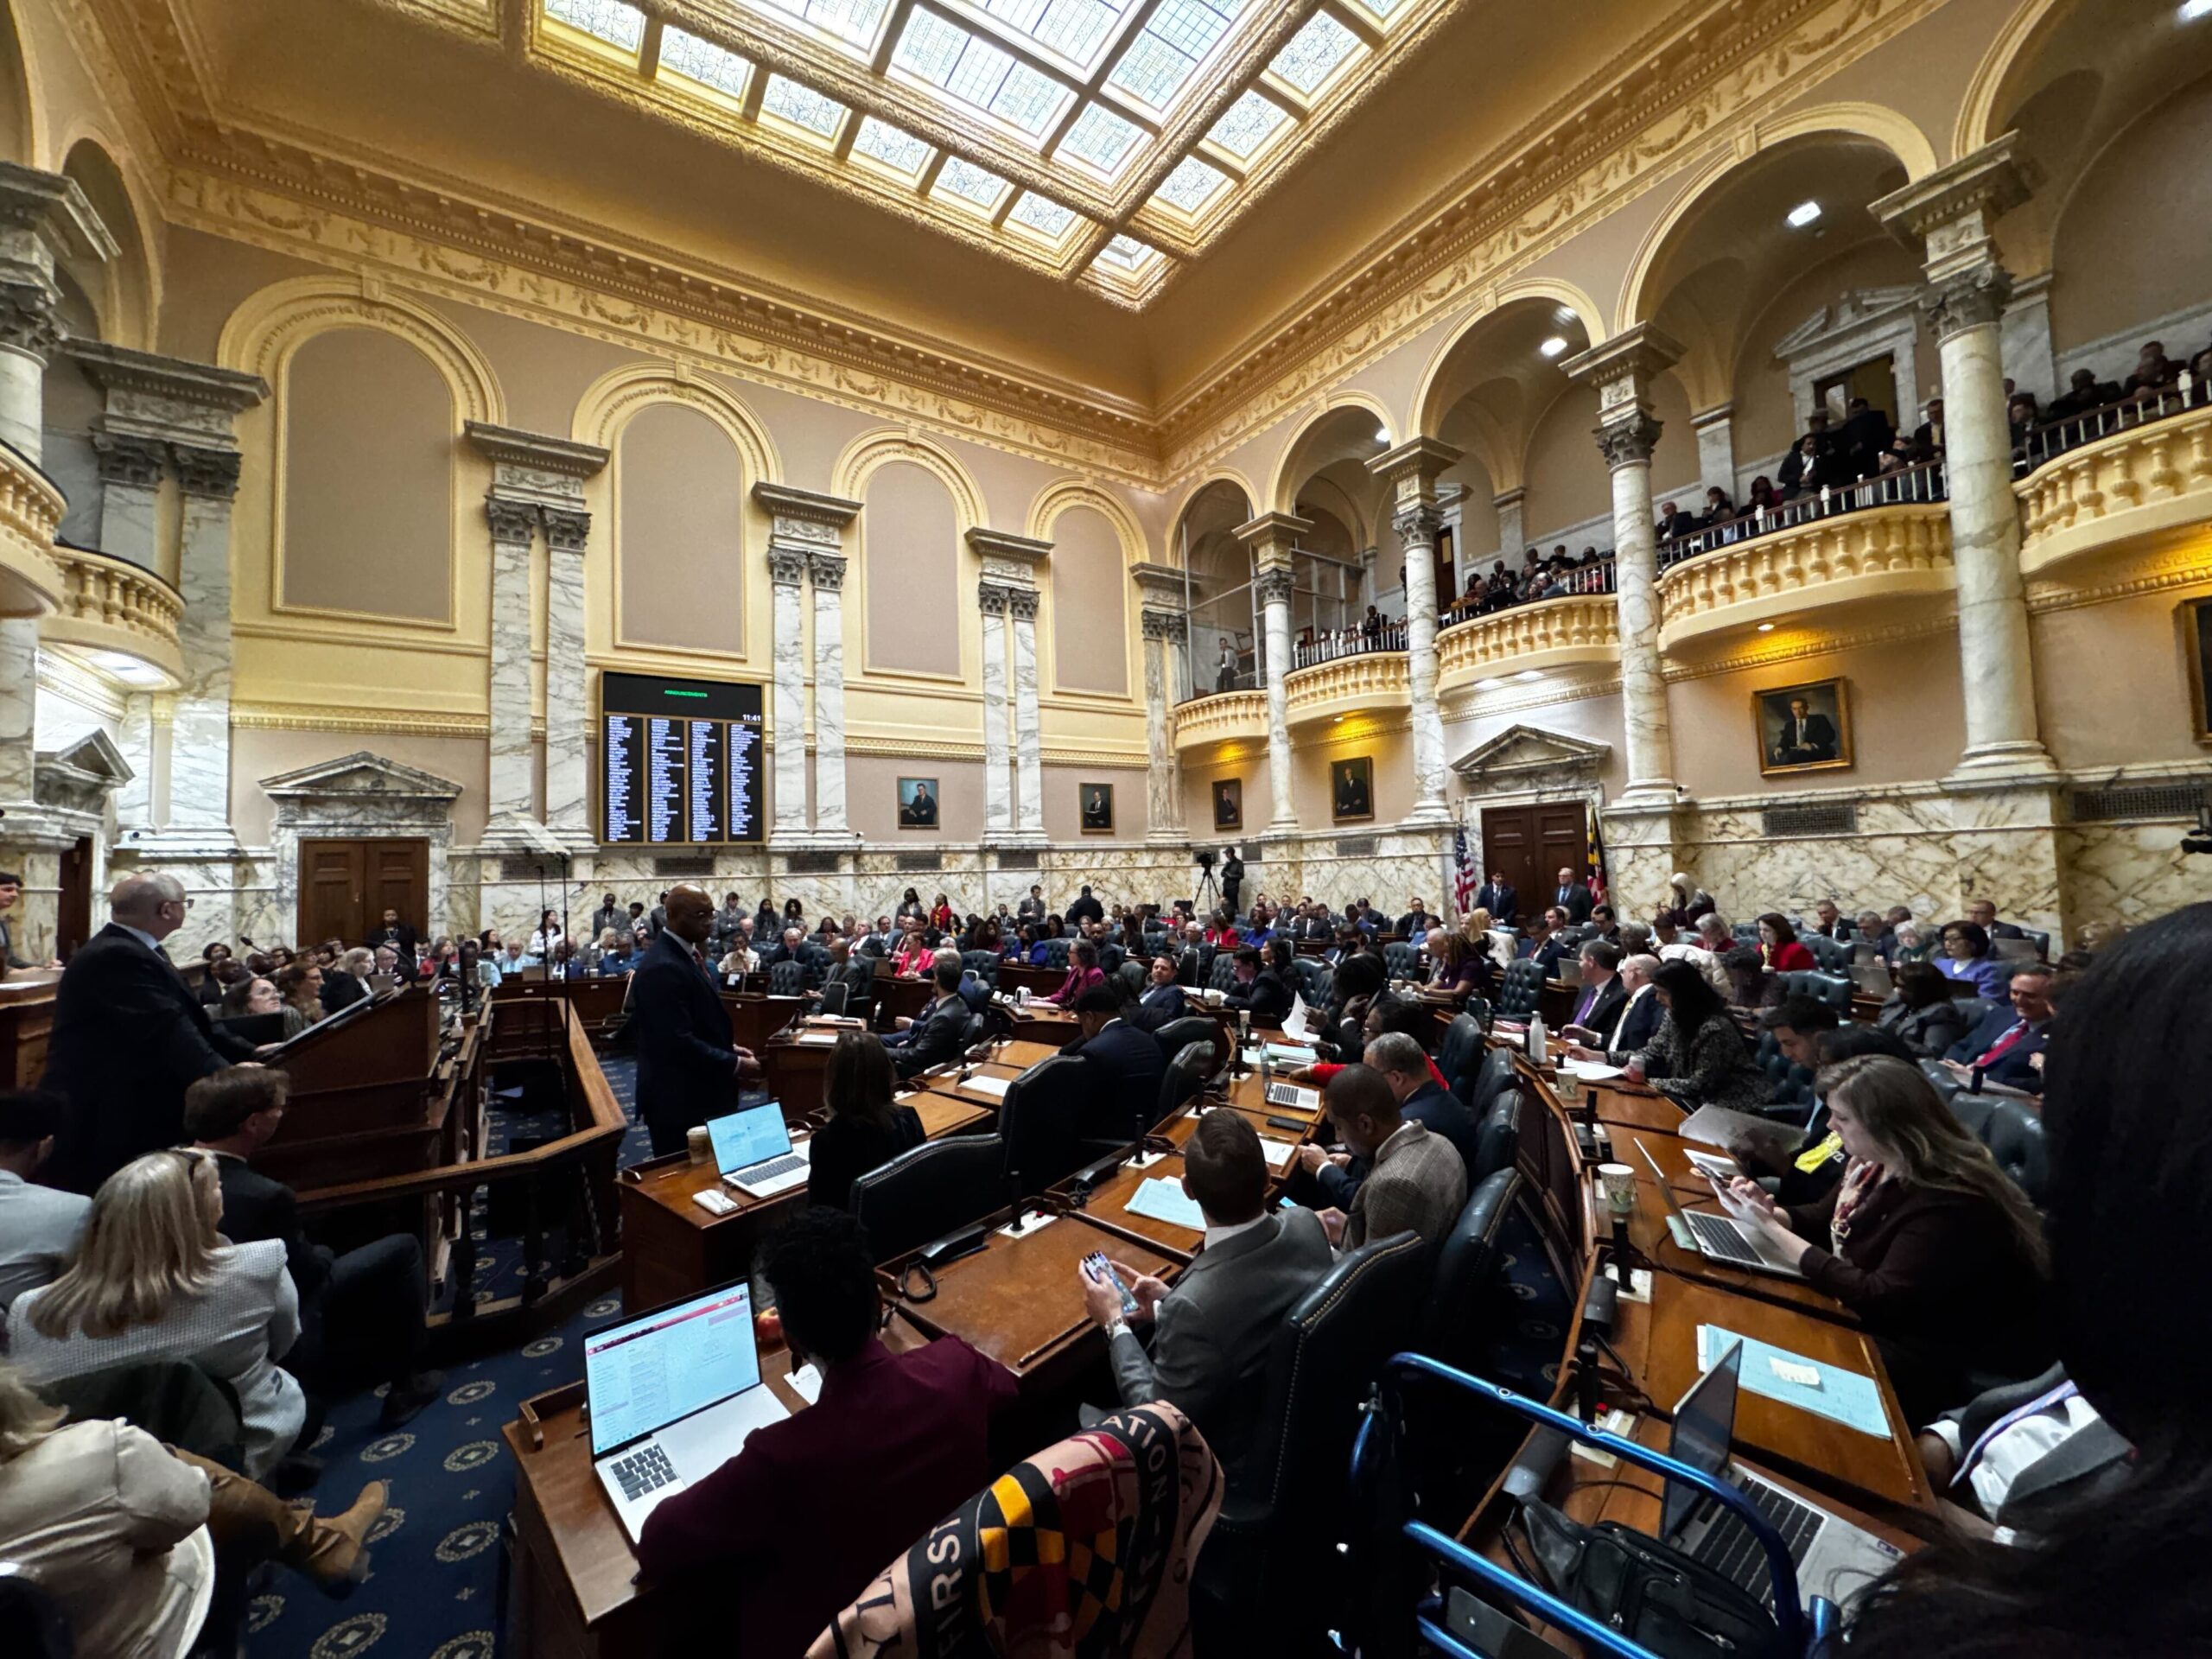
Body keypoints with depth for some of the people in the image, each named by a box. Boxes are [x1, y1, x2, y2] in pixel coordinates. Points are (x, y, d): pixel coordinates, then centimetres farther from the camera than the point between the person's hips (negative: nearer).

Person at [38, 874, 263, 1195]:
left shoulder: (126, 950, 9)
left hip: (128, 1112, 10)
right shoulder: (119, 957, -23)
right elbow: (170, 1033, -31)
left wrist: (249, 1053, 4)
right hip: (102, 1119, -10)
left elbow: (187, 1019, 9)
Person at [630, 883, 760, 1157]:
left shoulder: (682, 953, 8)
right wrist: (734, 1065, -20)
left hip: (691, 1090, 10)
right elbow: (679, 1042, -27)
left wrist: (727, 1048, 7)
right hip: (676, 1097, -10)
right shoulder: (664, 967, -25)